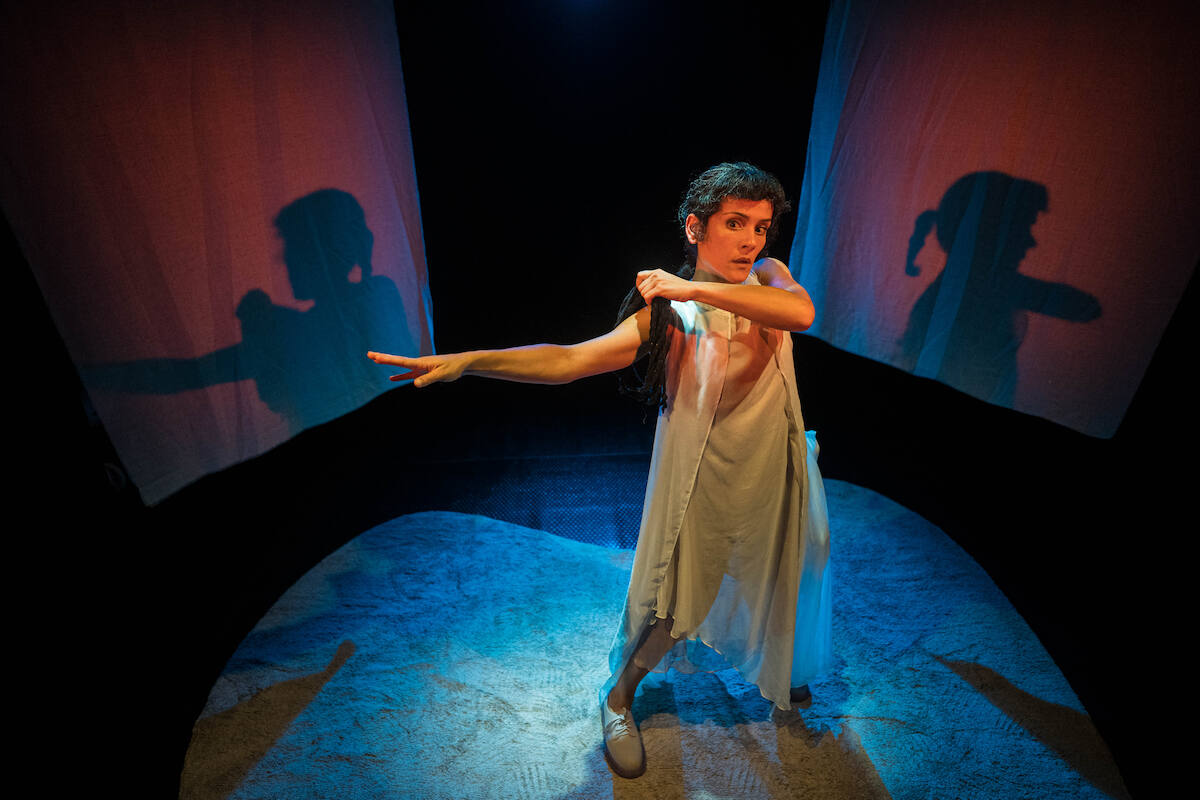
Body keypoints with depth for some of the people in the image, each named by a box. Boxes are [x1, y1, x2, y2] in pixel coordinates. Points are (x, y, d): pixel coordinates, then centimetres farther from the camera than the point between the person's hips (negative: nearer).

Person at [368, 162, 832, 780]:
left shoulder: (768, 277, -5)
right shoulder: (664, 315, -15)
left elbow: (800, 312, -30)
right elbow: (567, 360, -25)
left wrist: (694, 287, -30)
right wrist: (464, 361, -36)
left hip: (773, 473, 4)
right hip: (700, 481, -4)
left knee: (773, 586, 25)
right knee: (671, 608, 5)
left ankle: (779, 673, 59)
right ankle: (619, 697, 35)